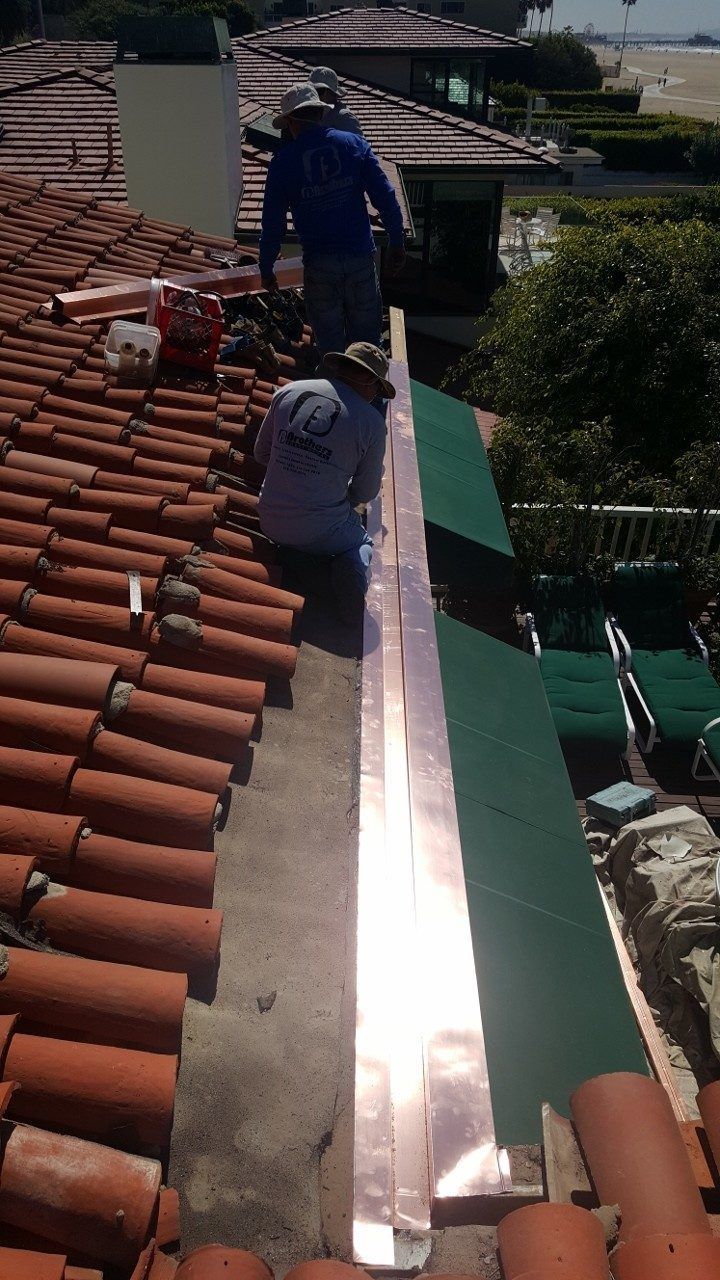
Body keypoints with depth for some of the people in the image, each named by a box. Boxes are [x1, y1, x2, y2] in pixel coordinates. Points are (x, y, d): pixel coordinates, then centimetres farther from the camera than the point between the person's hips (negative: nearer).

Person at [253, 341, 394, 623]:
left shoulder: (288, 392, -2)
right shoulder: (372, 422, -10)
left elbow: (261, 453, 9)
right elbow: (365, 494, 0)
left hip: (269, 522, 6)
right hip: (322, 533, -6)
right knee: (362, 541, 29)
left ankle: (293, 557, 11)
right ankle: (351, 571, -4)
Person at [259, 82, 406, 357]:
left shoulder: (282, 161, -2)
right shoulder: (354, 144, 2)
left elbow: (273, 223, 1)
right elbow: (385, 198, -2)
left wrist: (266, 269, 12)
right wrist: (397, 244, 7)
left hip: (318, 265, -1)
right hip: (361, 259, 1)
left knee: (331, 347, 11)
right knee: (367, 343, 12)